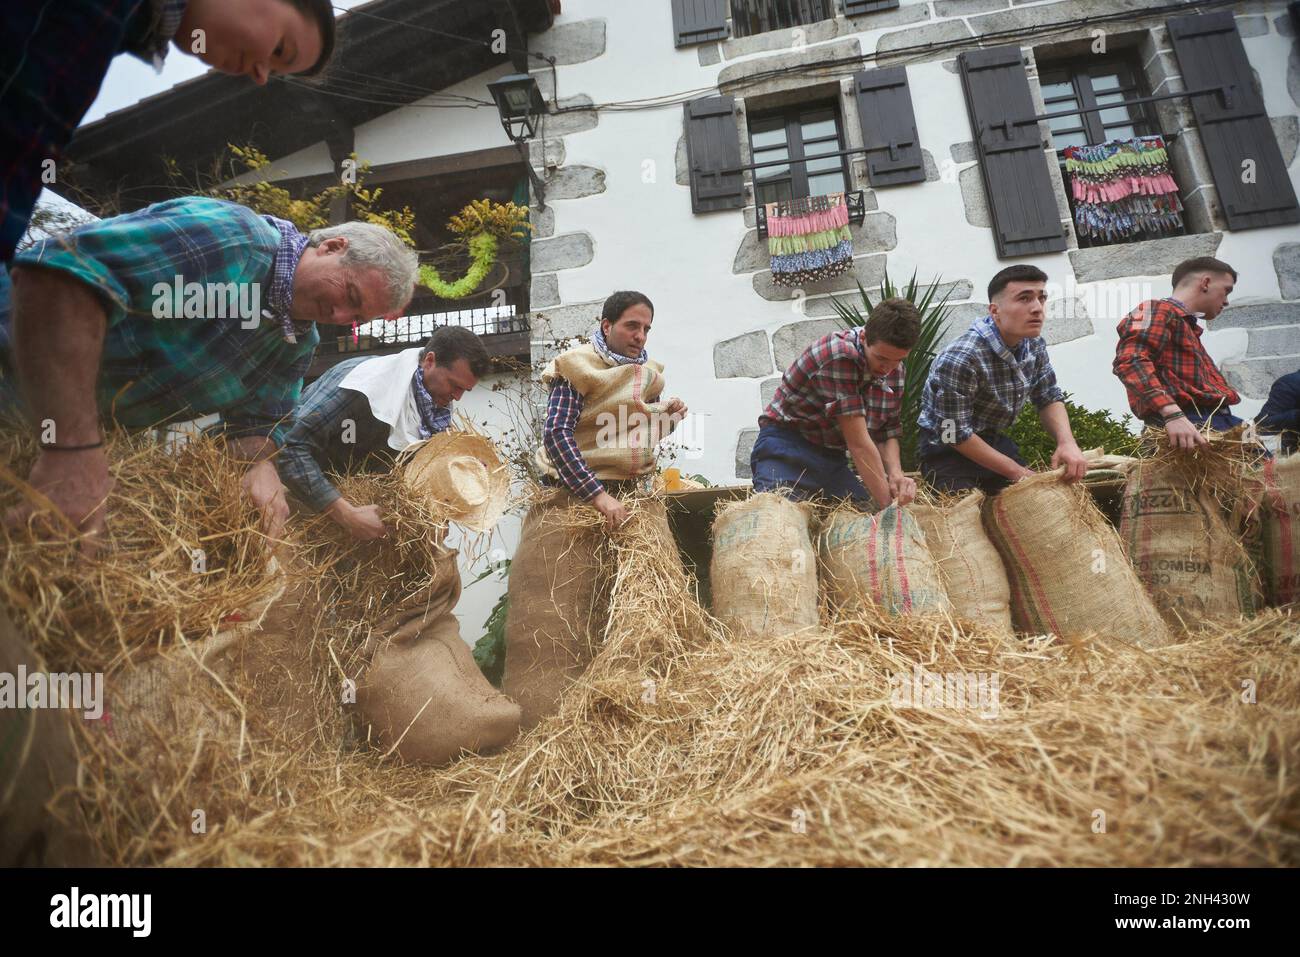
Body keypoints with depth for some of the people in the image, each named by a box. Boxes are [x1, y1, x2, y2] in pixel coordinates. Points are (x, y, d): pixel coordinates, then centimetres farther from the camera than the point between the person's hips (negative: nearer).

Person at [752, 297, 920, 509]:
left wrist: (896, 474, -14)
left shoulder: (895, 371, 2)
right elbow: (858, 442, -25)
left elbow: (886, 434, 7)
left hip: (833, 459, 7)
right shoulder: (839, 354, -24)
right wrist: (888, 504, -22)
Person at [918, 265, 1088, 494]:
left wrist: (1067, 442, -13)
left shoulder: (1034, 344, -4)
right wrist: (1015, 471, -18)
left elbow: (1049, 398, 8)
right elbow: (955, 434, -25)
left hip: (995, 442, 8)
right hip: (948, 452, -7)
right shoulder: (960, 358, -28)